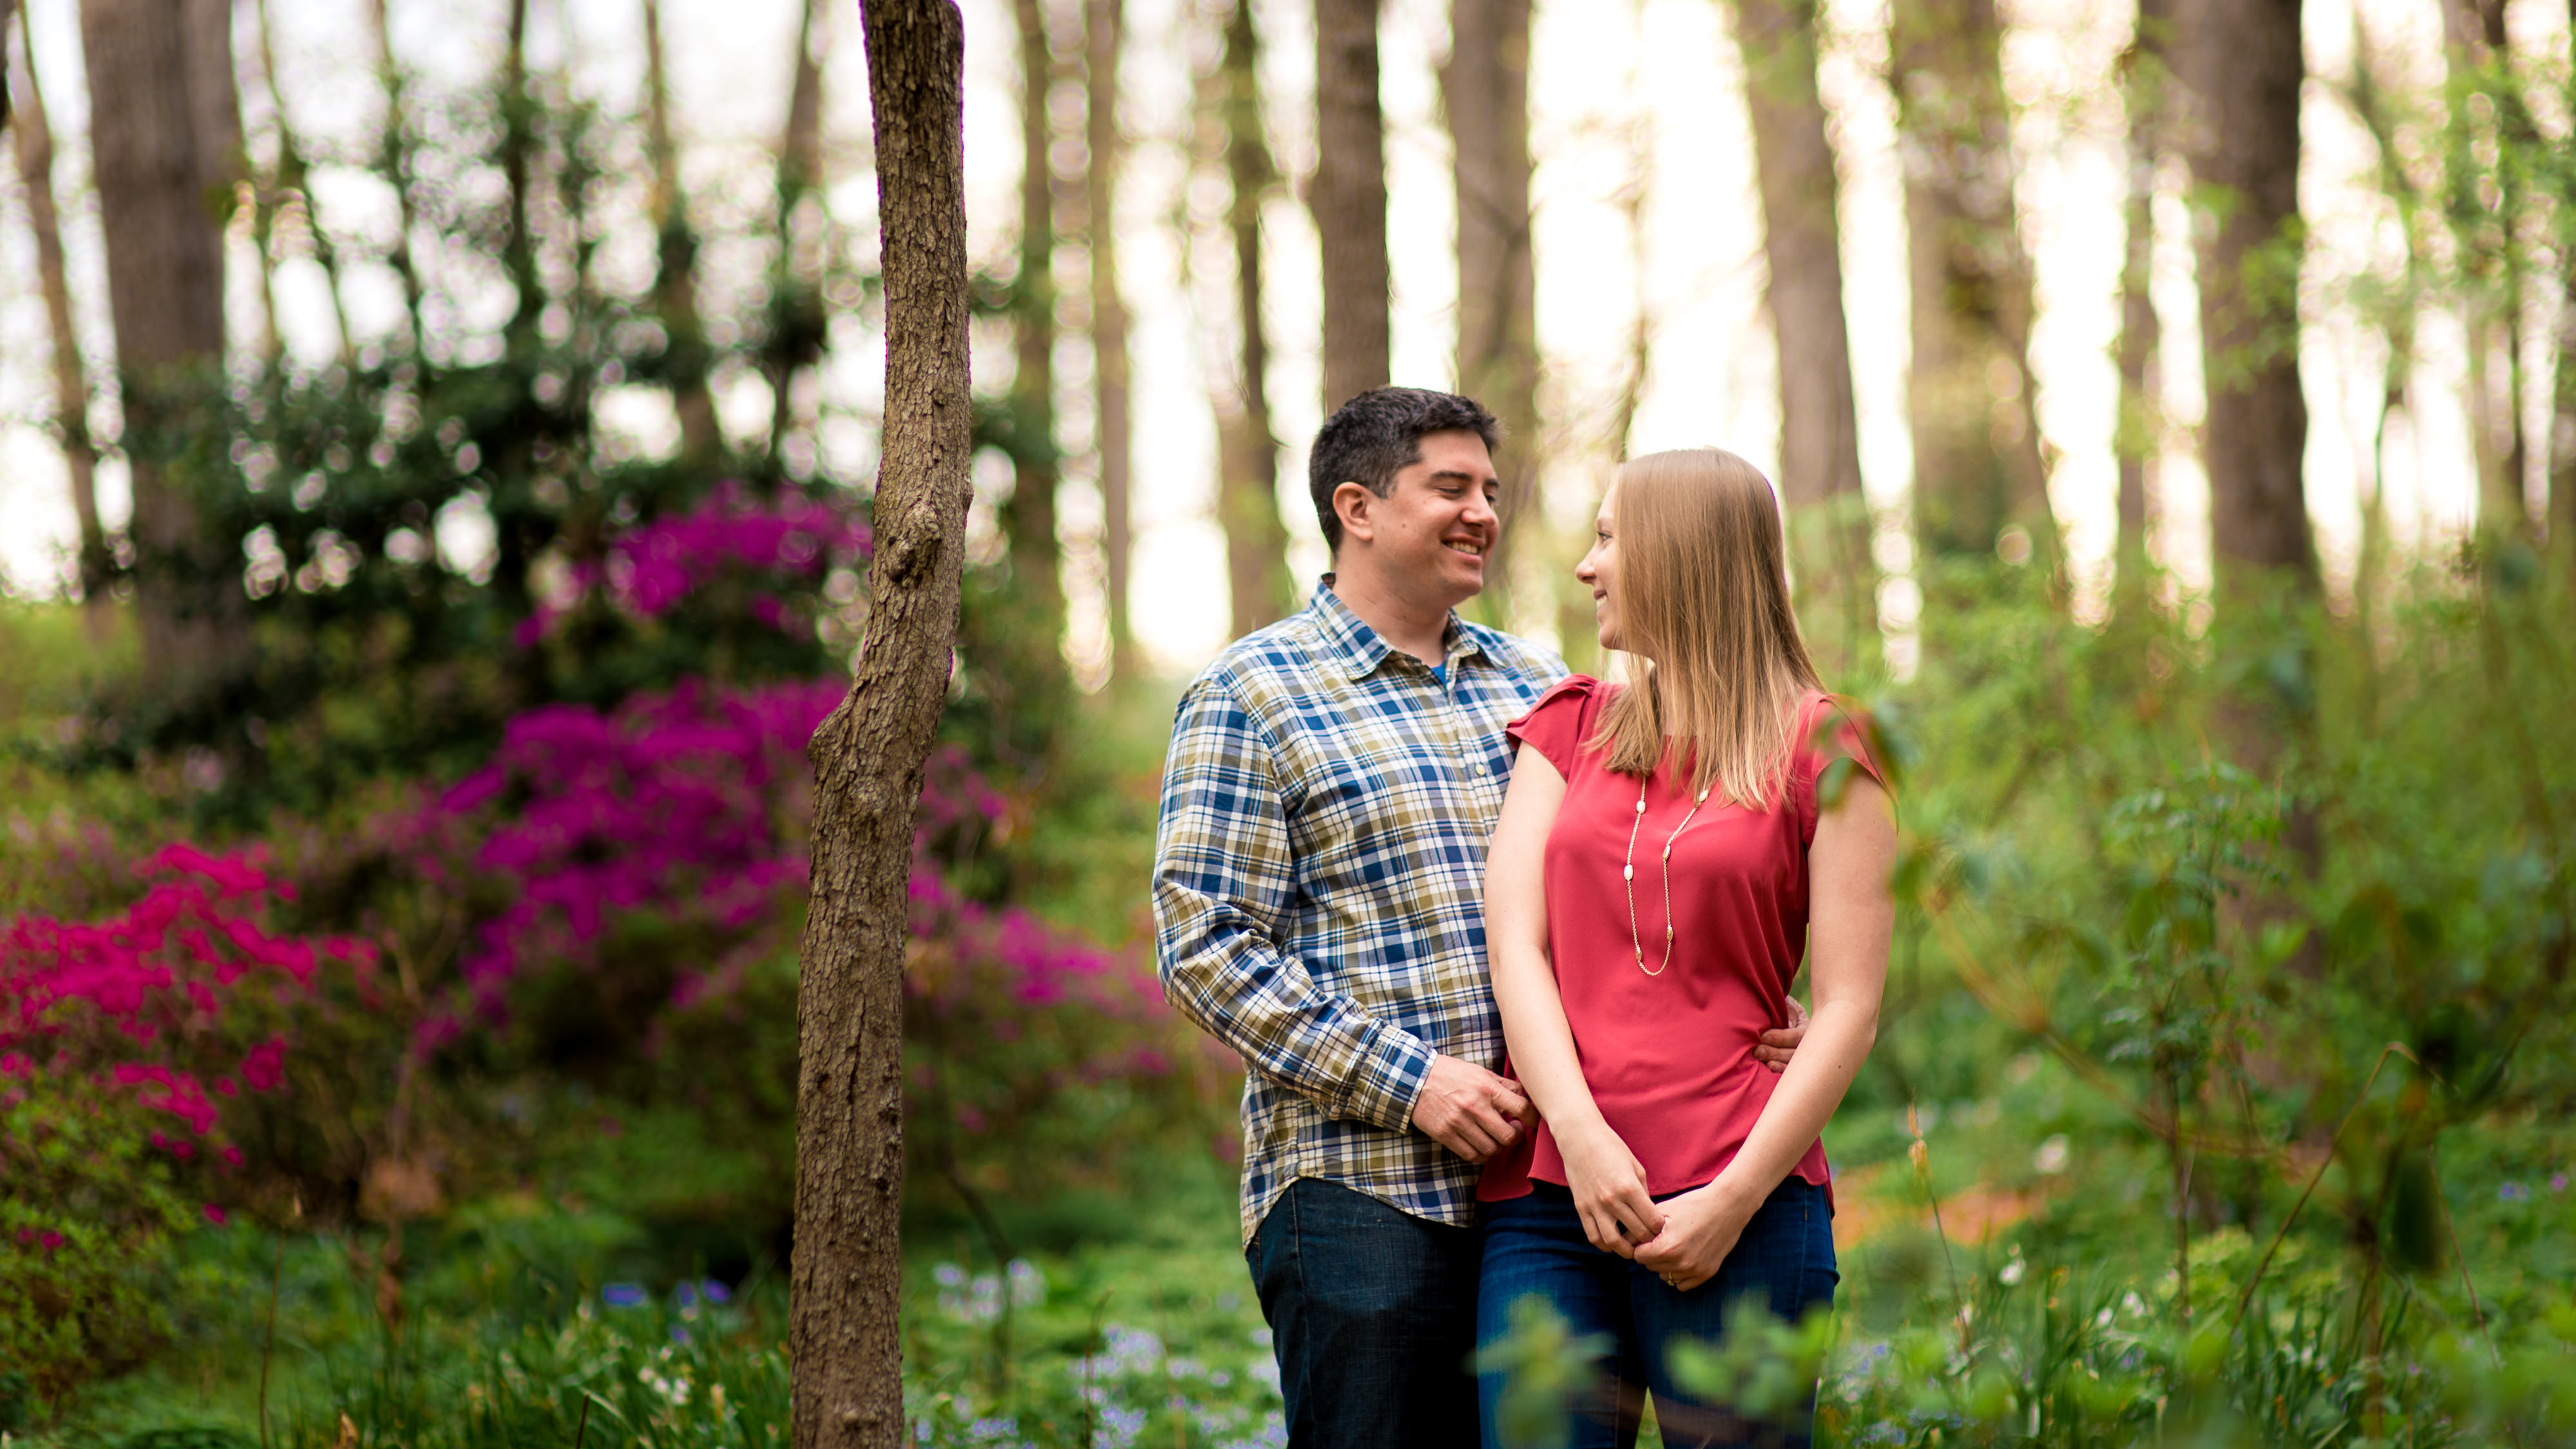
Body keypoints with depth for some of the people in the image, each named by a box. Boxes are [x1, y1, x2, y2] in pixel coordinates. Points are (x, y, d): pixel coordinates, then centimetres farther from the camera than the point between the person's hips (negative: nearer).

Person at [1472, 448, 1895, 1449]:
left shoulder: (1821, 749, 4)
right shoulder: (1567, 727, 16)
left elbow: (1848, 1009, -1)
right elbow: (1515, 945, 4)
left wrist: (1735, 1199, -11)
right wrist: (1583, 1139, -11)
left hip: (1738, 1211, -3)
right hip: (1548, 1196, 3)